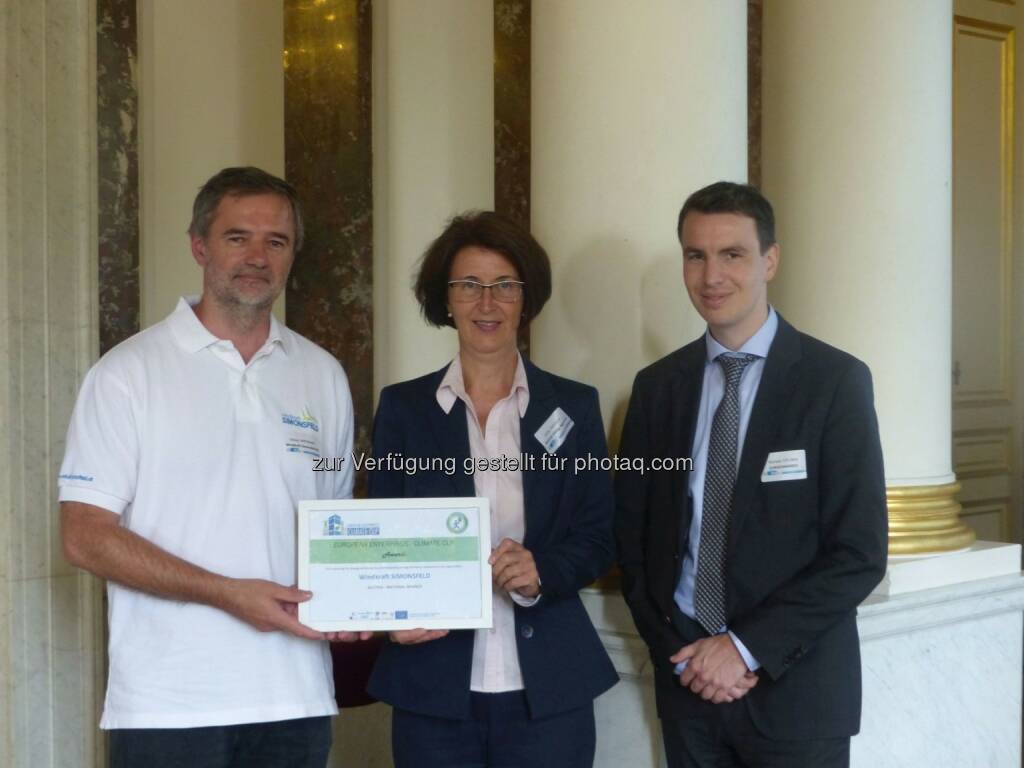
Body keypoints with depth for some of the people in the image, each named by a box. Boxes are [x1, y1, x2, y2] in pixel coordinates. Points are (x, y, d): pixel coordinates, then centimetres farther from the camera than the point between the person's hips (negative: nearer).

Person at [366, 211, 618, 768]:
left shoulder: (573, 406, 4)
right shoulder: (402, 407, 4)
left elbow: (599, 538, 4)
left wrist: (541, 573, -16)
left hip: (548, 688, 0)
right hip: (433, 687, 0)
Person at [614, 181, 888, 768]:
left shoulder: (835, 380, -7)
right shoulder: (658, 386, 4)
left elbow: (859, 554, -10)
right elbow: (633, 534, 7)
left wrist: (748, 648, -14)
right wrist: (678, 650, -5)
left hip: (796, 685, -3)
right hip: (688, 677, 3)